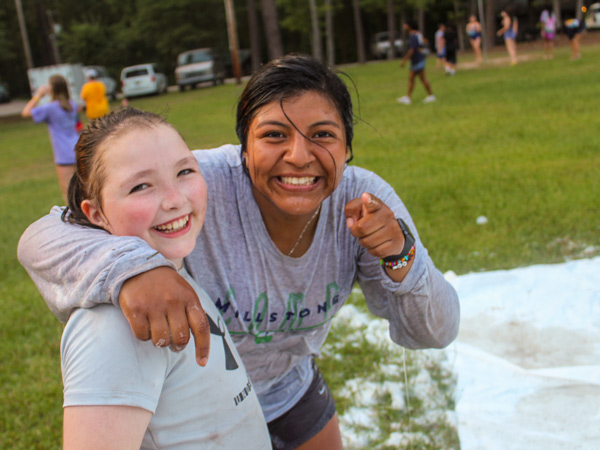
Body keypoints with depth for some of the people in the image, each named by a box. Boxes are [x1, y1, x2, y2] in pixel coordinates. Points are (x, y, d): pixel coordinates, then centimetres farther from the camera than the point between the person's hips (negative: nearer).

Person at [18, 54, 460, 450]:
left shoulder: (363, 198, -23)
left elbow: (434, 333, -18)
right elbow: (42, 238, -35)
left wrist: (398, 254, -39)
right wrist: (130, 267, -56)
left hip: (291, 386, 4)